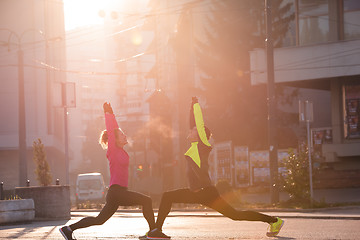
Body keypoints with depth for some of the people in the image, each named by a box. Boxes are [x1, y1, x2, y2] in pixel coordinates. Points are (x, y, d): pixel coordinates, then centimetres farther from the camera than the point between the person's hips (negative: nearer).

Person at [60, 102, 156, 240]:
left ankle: (69, 229, 12)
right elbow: (111, 132, -12)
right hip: (116, 191, -9)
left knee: (99, 220, 11)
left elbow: (114, 129, 23)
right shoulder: (113, 151, -8)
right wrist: (108, 114, -7)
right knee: (146, 201, -14)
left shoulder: (119, 150, 14)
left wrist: (110, 114, 22)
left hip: (118, 193, 9)